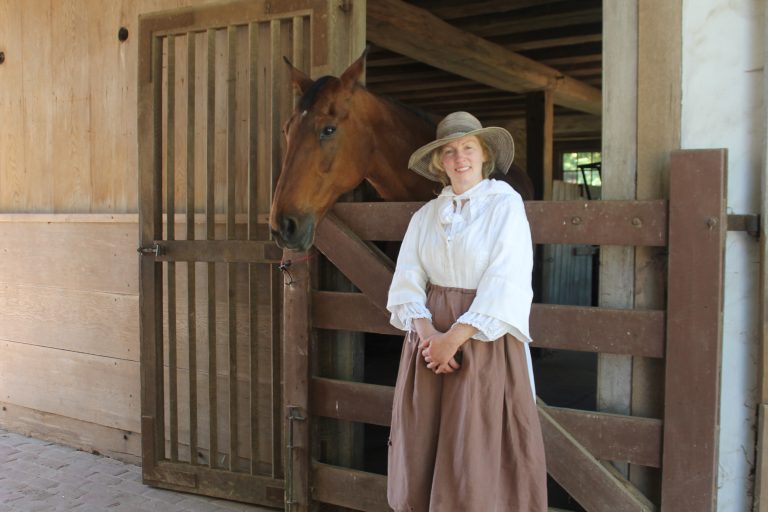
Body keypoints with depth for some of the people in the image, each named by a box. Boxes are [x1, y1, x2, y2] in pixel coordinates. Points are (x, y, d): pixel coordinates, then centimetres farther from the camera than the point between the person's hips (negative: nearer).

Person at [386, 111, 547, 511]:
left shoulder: (506, 204, -4)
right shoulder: (425, 215, 9)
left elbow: (505, 285, -12)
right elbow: (408, 282, 2)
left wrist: (456, 336, -17)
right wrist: (427, 331, -15)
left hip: (485, 340, -4)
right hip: (430, 336, 4)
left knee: (477, 452, 1)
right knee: (424, 451, 9)